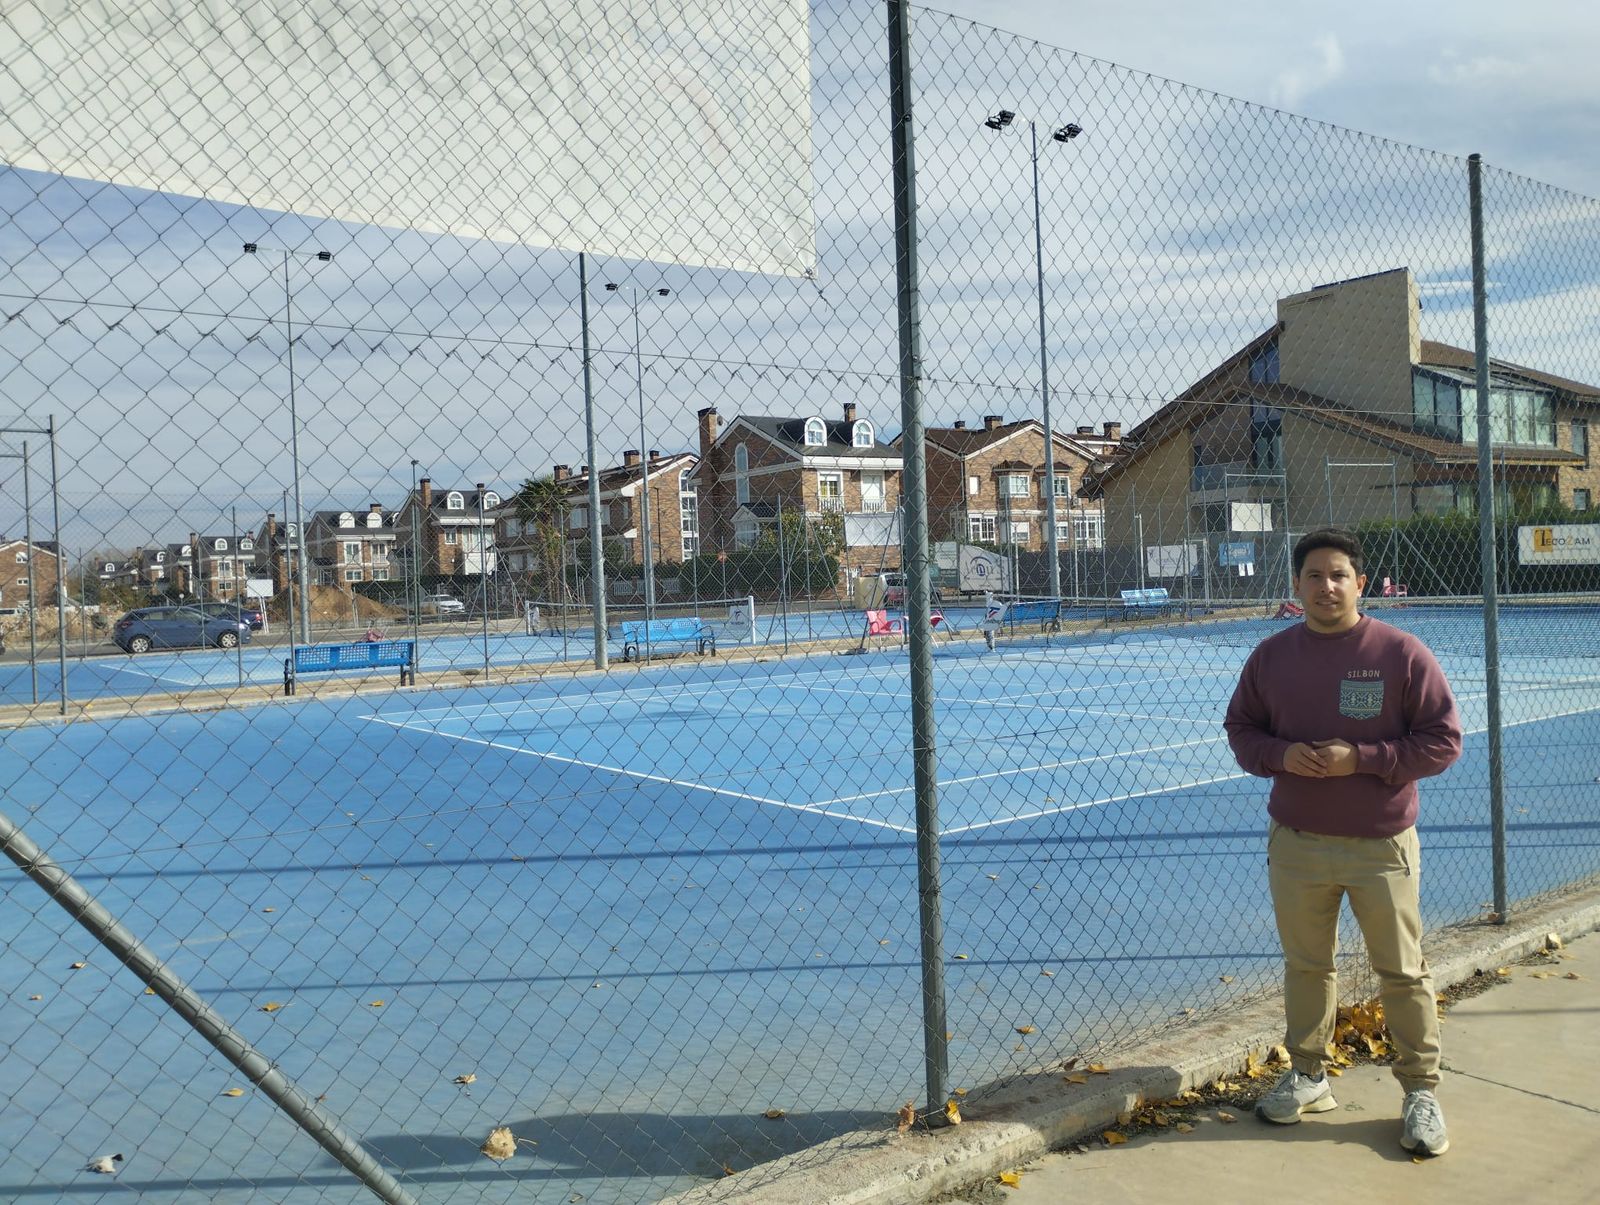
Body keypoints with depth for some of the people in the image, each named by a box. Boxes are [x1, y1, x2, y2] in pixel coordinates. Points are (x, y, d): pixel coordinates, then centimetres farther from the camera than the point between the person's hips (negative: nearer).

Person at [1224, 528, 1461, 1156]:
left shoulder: (1402, 653, -9)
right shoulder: (1271, 656, 2)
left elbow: (1442, 740, -7)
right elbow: (1240, 727, 11)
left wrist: (1361, 758, -19)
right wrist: (1281, 754, -11)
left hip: (1381, 845, -3)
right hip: (1296, 841, 3)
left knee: (1403, 971, 6)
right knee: (1305, 964, 14)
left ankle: (1421, 1091, 23)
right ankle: (1308, 1076, 30)